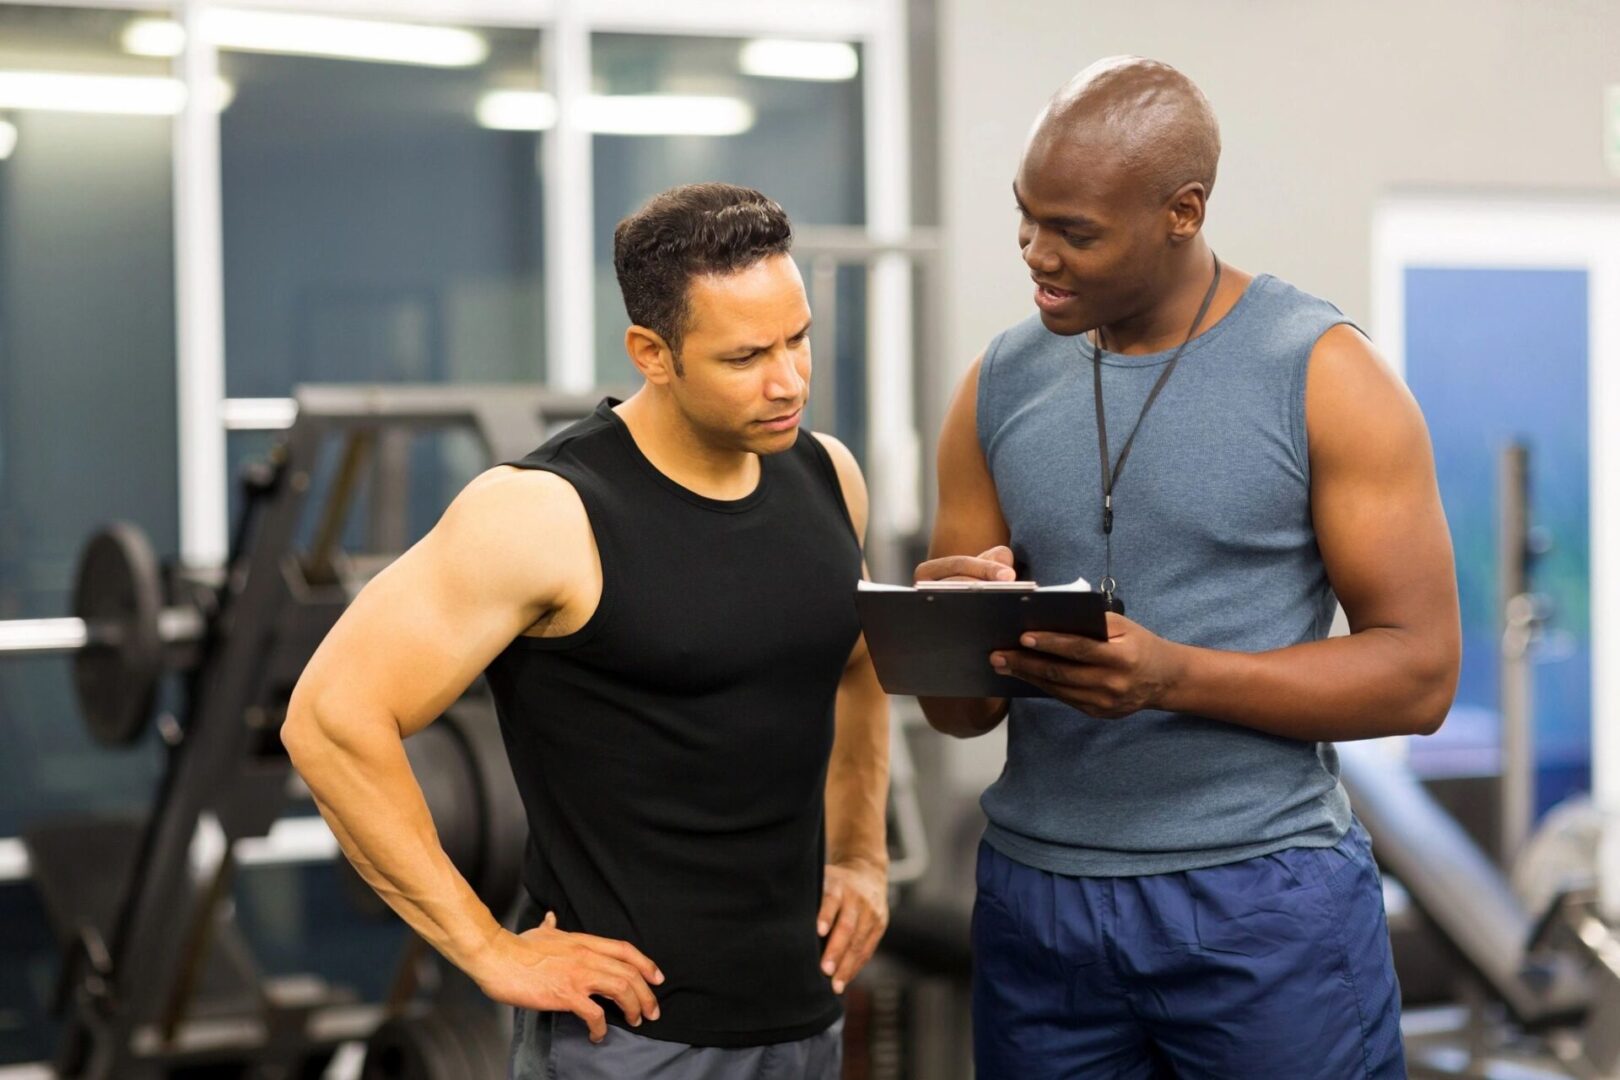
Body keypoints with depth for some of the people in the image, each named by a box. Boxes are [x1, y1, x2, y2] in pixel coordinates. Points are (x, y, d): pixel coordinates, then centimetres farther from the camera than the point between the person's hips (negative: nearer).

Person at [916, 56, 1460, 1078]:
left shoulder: (1324, 373, -6)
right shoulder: (1000, 385, 6)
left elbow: (1420, 672, -9)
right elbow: (959, 710, 10)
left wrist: (1176, 675, -22)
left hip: (1264, 892, -4)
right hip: (1038, 893, 4)